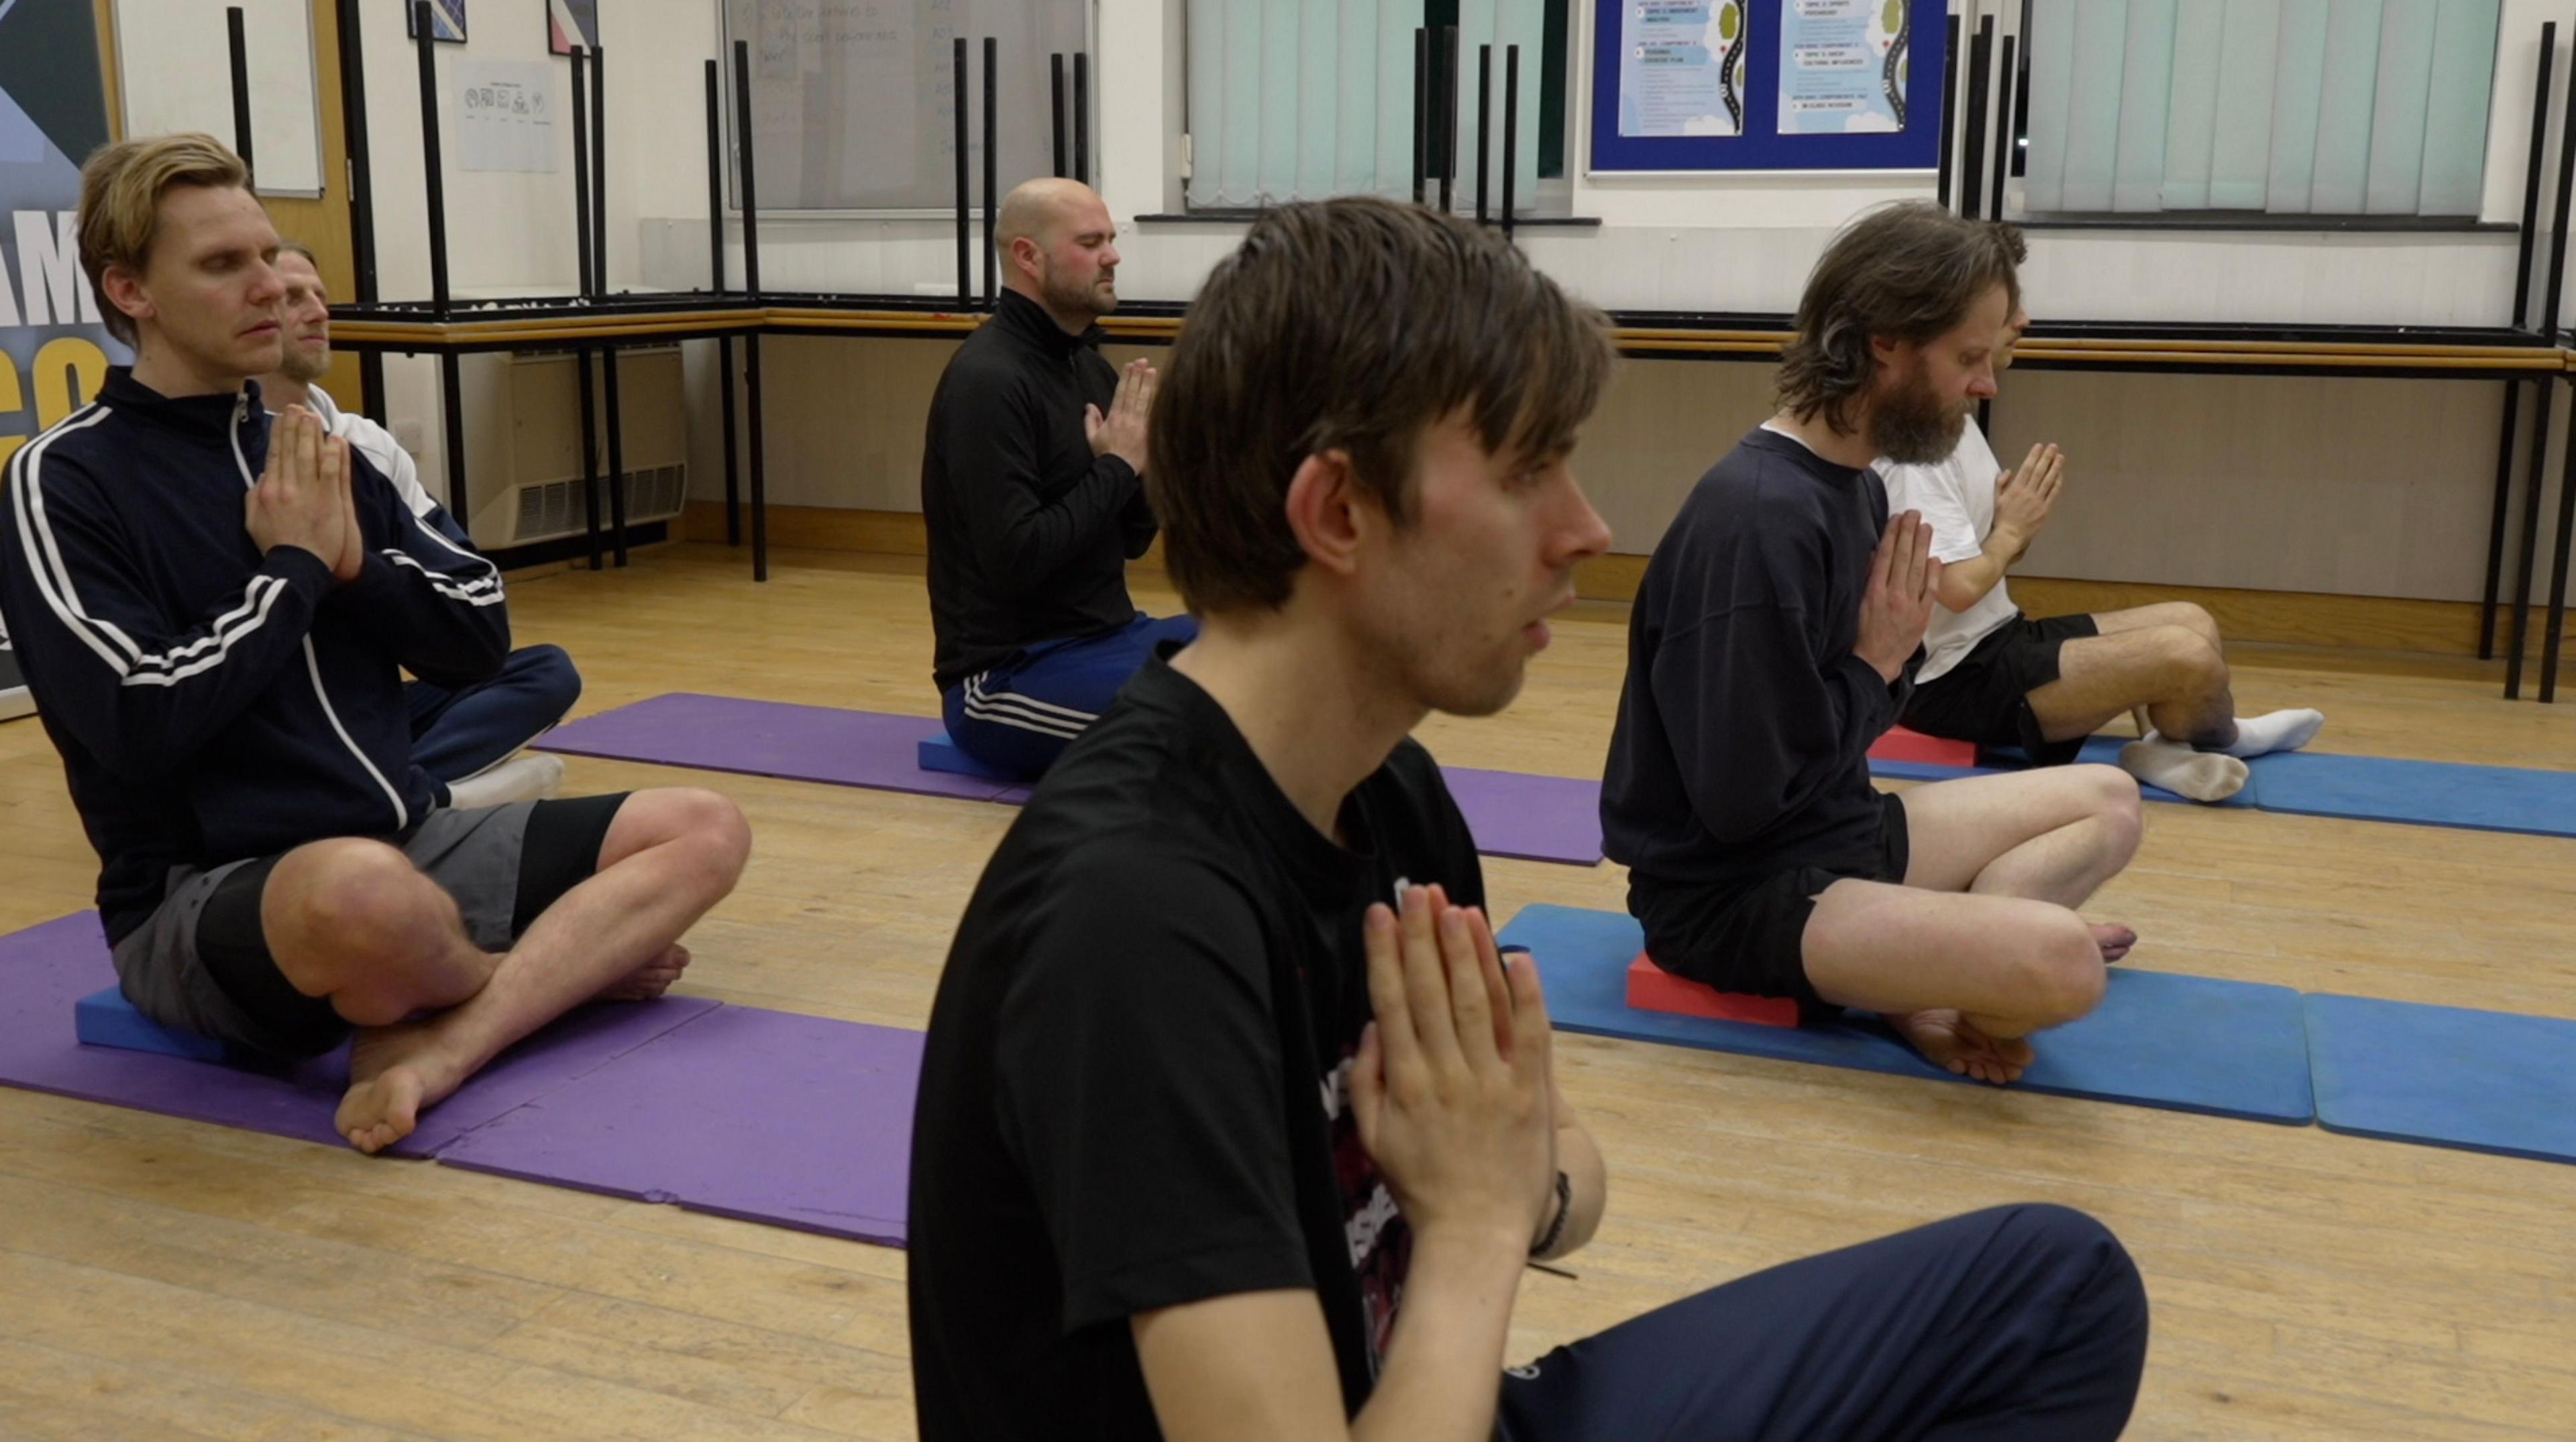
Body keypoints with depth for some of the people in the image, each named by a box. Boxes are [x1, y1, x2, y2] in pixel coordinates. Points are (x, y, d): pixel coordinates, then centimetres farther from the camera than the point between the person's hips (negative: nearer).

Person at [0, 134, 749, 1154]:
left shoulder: (311, 448, 12)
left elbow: (483, 638, 10)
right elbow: (142, 724, -20)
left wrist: (357, 562, -7)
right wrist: (295, 567, -10)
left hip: (410, 843, 7)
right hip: (202, 899, -7)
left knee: (703, 830, -7)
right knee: (365, 890, -42)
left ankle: (436, 1051, -26)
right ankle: (568, 968, -7)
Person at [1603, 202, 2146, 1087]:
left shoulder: (1855, 482, 5)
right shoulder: (1758, 520, -25)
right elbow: (1743, 800, -25)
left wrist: (1894, 653, -8)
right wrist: (1879, 664, -13)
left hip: (1838, 832, 10)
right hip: (1731, 891, -10)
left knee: (2108, 802, 16)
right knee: (2059, 964, -28)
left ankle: (1925, 959, -2)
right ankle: (1900, 982, 0)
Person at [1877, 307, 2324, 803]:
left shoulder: (1953, 422, 11)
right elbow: (1959, 587, -26)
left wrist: (2016, 524, -4)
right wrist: (2011, 530, -7)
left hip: (1997, 639, 11)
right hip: (1952, 679, -11)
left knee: (2192, 623, 10)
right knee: (2188, 656, -18)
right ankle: (2220, 741, 12)